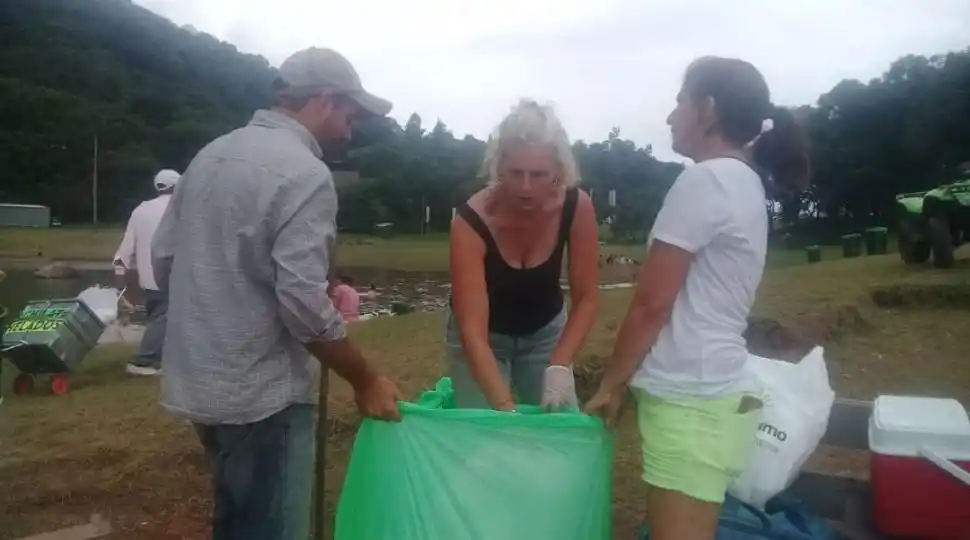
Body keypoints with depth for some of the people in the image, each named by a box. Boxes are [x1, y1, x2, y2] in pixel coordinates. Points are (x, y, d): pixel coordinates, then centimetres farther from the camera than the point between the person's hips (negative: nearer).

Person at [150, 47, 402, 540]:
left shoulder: (212, 154, 8)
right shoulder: (304, 173, -18)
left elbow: (163, 259, 12)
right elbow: (303, 304, -23)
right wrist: (365, 381, -11)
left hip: (199, 381, 9)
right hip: (261, 394, -8)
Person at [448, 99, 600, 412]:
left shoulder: (577, 207, -24)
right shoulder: (471, 222, -33)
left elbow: (585, 299, -16)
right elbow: (472, 330, -34)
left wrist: (559, 366, -29)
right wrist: (506, 407, -41)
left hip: (545, 331, 3)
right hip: (484, 338, -2)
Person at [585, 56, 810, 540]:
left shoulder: (705, 180, -13)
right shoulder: (745, 184, 14)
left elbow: (651, 303, -13)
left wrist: (610, 384, -2)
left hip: (688, 396, -9)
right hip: (709, 388, 9)